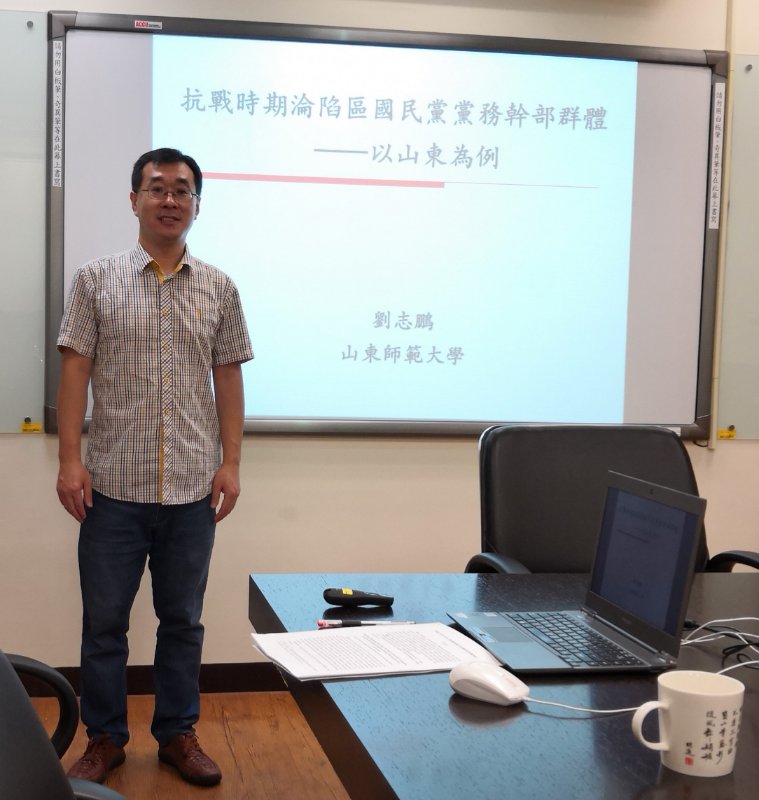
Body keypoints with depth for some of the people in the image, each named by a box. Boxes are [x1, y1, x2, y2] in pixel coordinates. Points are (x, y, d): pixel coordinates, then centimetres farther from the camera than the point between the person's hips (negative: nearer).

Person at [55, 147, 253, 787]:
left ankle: (179, 733, 26)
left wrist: (231, 463, 2)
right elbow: (75, 373, 0)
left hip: (192, 488, 1)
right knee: (104, 620, 8)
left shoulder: (219, 289, 7)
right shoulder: (96, 280, 2)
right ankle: (104, 738, 24)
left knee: (183, 619, 11)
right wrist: (70, 461, -7)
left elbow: (229, 380, 8)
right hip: (114, 485, -1)